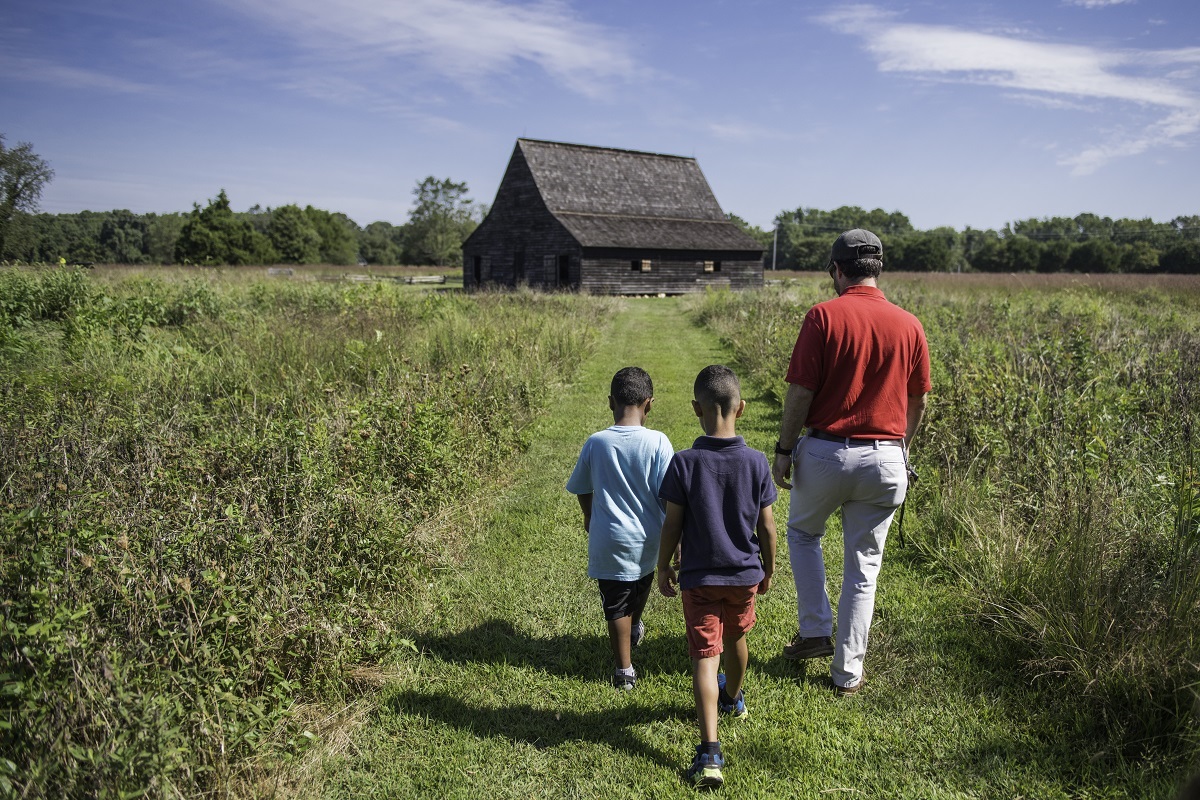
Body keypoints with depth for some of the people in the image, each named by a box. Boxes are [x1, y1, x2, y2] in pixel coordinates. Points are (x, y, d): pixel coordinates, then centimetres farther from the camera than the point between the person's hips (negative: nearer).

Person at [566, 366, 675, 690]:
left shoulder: (595, 443, -11)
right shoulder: (657, 442, -16)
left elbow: (582, 490, 5)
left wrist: (589, 518, 24)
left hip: (608, 540, -1)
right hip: (647, 539, 1)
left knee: (616, 606, 11)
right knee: (640, 586, 29)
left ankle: (624, 670, 20)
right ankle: (636, 630, 54)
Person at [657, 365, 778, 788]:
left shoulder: (684, 463, -16)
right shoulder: (756, 462, -10)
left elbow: (672, 525, -11)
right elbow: (767, 526, -3)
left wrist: (664, 567, 4)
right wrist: (768, 569, 12)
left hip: (700, 578, -3)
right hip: (745, 575, 3)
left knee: (704, 657, -1)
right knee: (736, 638, 27)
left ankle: (710, 752, -9)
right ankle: (734, 698, 53)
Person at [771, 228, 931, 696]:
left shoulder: (823, 316, -10)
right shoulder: (909, 325, 1)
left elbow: (801, 392, -12)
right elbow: (918, 400, 9)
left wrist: (783, 450, -2)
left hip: (826, 452, -3)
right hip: (885, 457, 3)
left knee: (803, 533, 25)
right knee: (863, 567, 13)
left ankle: (815, 631, 23)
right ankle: (848, 672, 21)